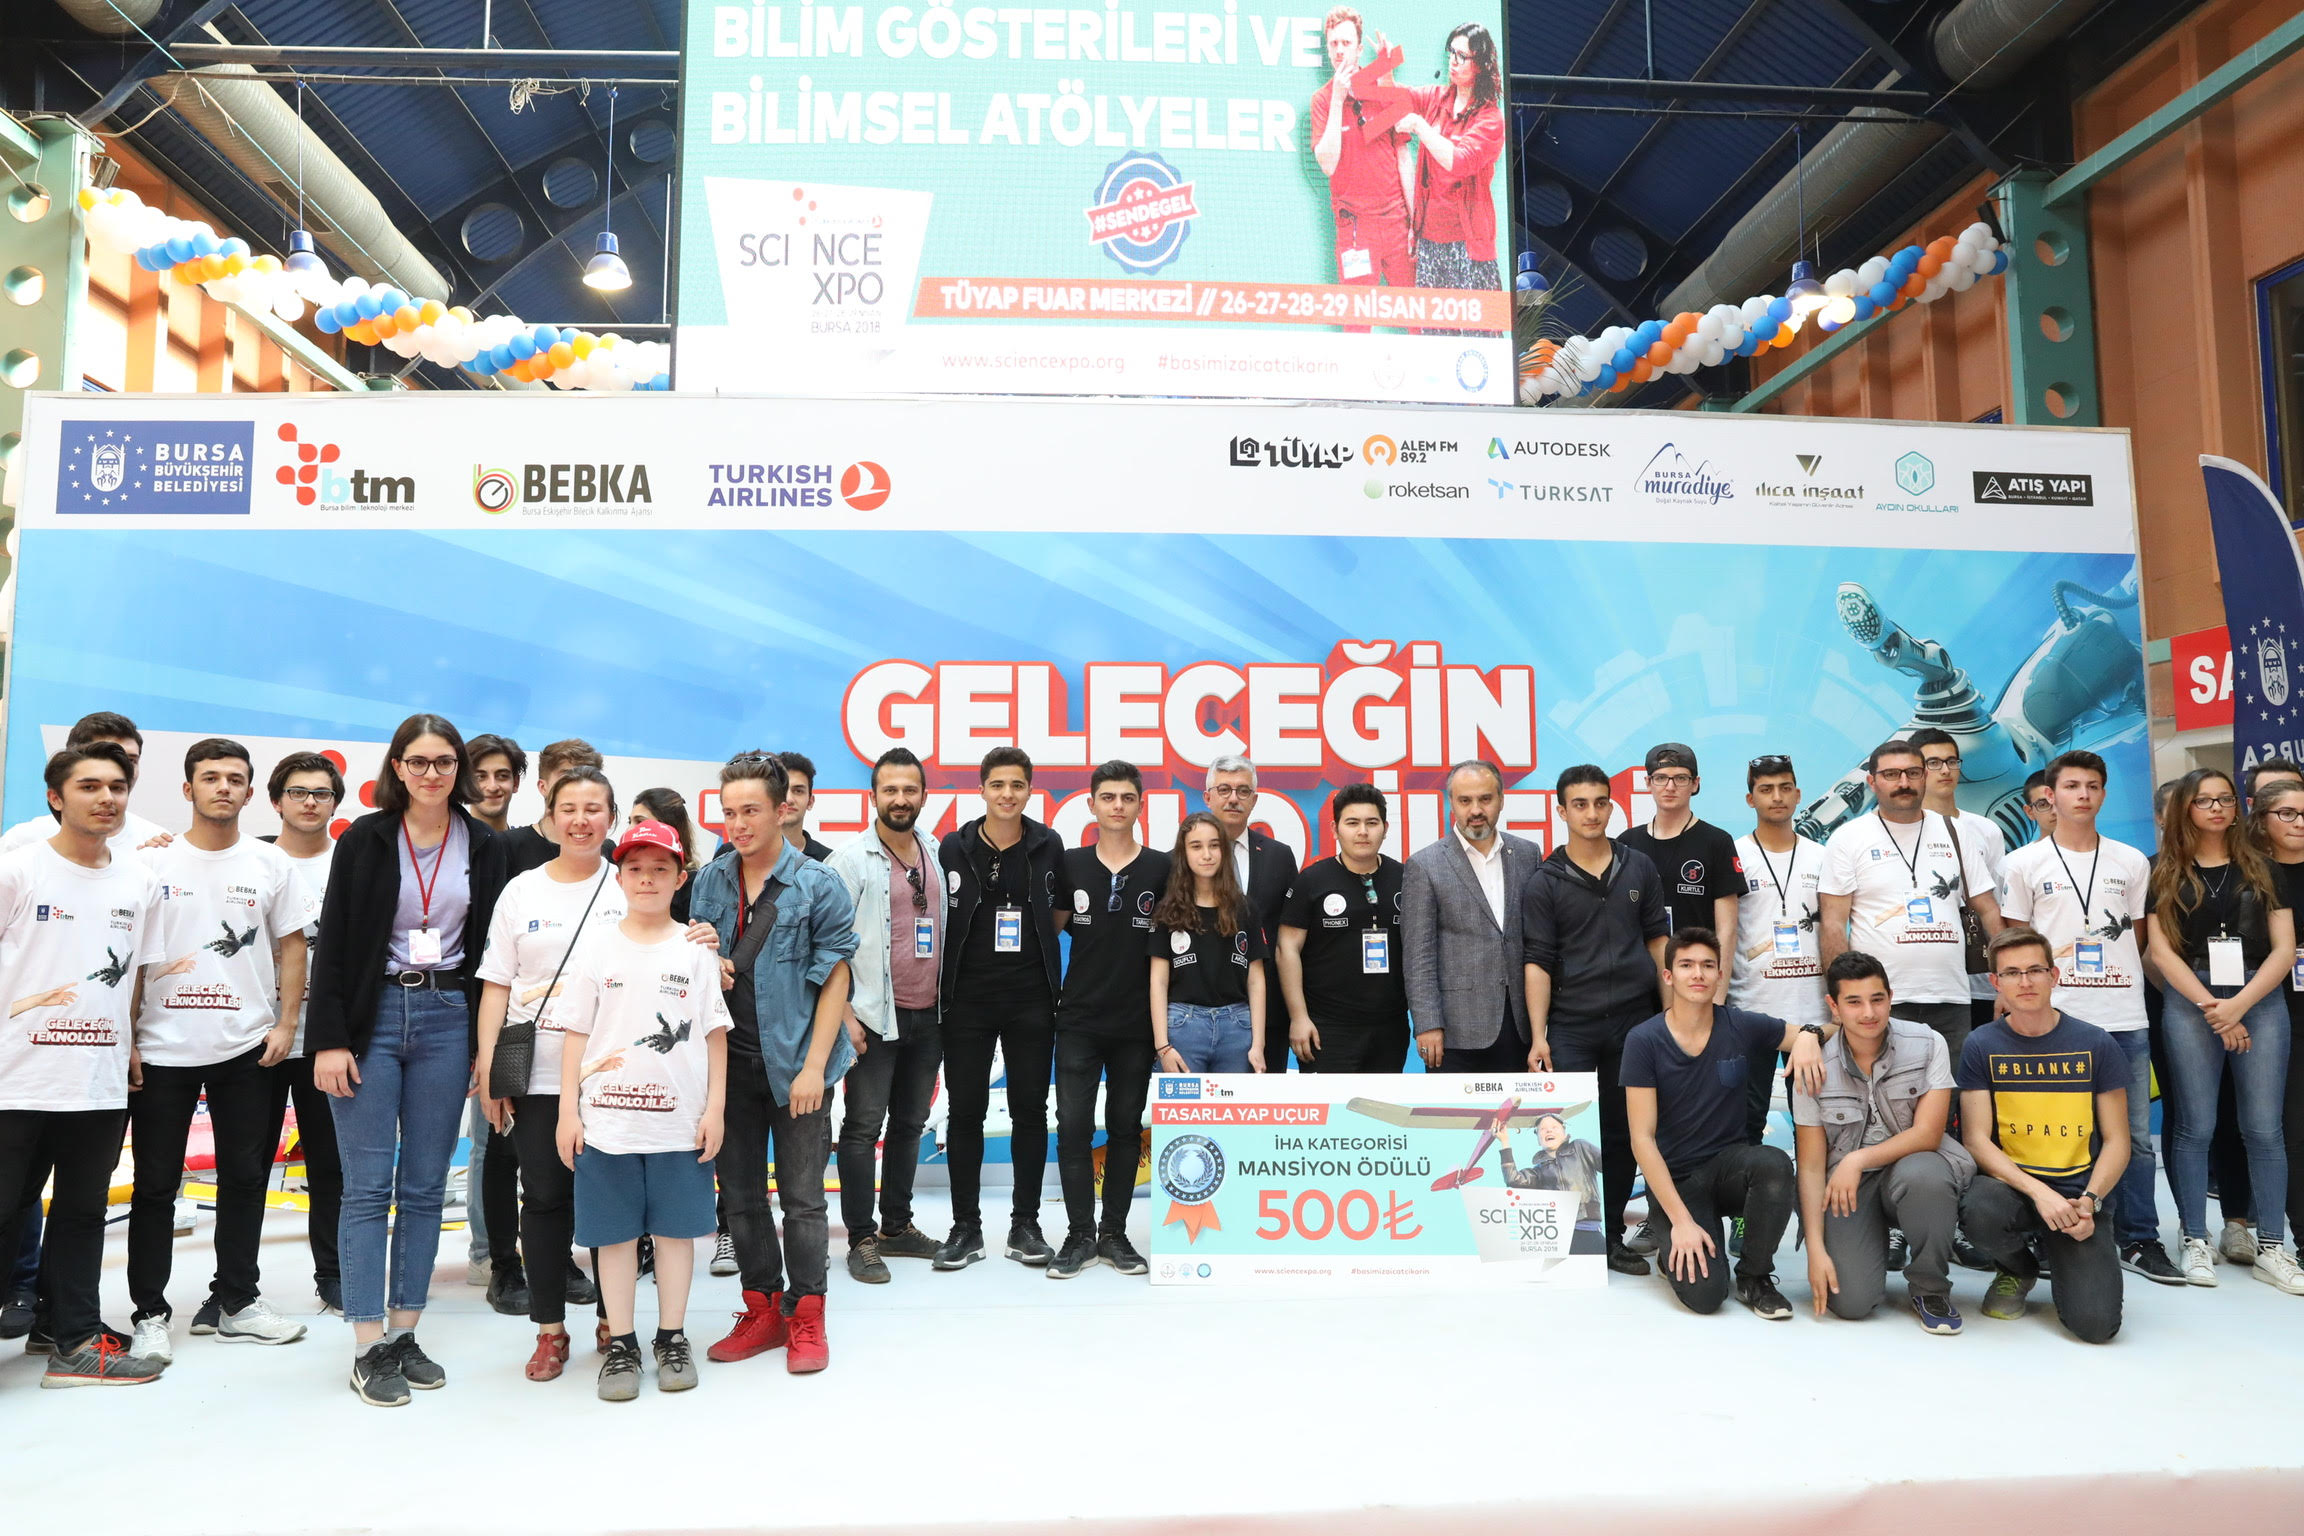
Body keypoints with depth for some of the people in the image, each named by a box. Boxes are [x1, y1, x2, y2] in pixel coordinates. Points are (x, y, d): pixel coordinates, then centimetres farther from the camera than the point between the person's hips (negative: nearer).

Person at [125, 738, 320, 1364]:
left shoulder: (270, 863, 4)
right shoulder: (155, 862, 0)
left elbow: (291, 946, 7)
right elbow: (128, 956, 1)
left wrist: (287, 1022, -2)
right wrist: (126, 1039, -4)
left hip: (246, 1047, 1)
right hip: (161, 1050, -1)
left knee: (244, 1177, 9)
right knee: (156, 1184, 6)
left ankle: (238, 1302, 21)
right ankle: (150, 1313, 17)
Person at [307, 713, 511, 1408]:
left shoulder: (483, 847, 5)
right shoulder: (364, 840, 0)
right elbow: (334, 945, -2)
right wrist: (329, 1039, -8)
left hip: (446, 1017, 2)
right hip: (373, 1015, -2)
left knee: (425, 1187, 7)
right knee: (368, 1187, -1)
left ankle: (405, 1334, 18)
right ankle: (369, 1349, 6)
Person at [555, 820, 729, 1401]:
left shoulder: (696, 949, 3)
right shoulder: (597, 947, 4)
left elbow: (715, 1034, 4)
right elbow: (576, 1033, 5)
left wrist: (715, 1107, -1)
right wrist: (567, 1110, 1)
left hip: (680, 1119, 0)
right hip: (606, 1118, 0)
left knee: (675, 1228, 8)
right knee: (615, 1233, 6)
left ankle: (672, 1339, 22)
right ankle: (620, 1345, 19)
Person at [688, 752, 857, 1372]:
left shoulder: (818, 885, -7)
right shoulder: (709, 882, 6)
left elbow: (834, 979, -7)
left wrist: (814, 1066, -14)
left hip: (795, 1062, -4)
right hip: (731, 1061, 5)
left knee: (802, 1197, 3)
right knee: (740, 1195, 13)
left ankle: (805, 1317, 17)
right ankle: (763, 1310, 27)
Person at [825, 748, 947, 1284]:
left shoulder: (937, 854, 9)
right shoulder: (852, 858, -7)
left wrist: (948, 998, 12)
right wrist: (844, 1013, -15)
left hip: (928, 1014, 6)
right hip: (875, 1016, -5)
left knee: (910, 1123, 14)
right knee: (864, 1125, -1)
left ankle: (898, 1226, 26)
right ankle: (862, 1239, 9)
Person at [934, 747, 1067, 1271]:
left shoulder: (1048, 846, 2)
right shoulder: (954, 847, 0)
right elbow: (939, 918, 9)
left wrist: (1025, 941, 5)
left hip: (1030, 997, 1)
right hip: (967, 999, 0)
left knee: (1030, 1109, 5)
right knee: (964, 1111, 4)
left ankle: (1025, 1224, 16)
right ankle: (966, 1227, 14)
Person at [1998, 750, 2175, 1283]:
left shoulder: (2132, 861, 10)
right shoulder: (2025, 864, 3)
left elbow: (2139, 935, 16)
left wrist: (2115, 976, 5)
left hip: (2125, 1019, 3)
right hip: (2056, 1018, -2)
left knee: (2133, 1136, 6)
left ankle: (2138, 1240, 16)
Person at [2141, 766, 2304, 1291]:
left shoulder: (2261, 869, 11)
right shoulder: (2163, 873, 5)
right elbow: (2161, 951, 0)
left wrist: (2239, 1004, -9)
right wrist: (2209, 1004, -10)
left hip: (2261, 1002, 2)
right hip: (2189, 1003, -2)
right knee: (2196, 1126, 0)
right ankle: (2196, 1242, 8)